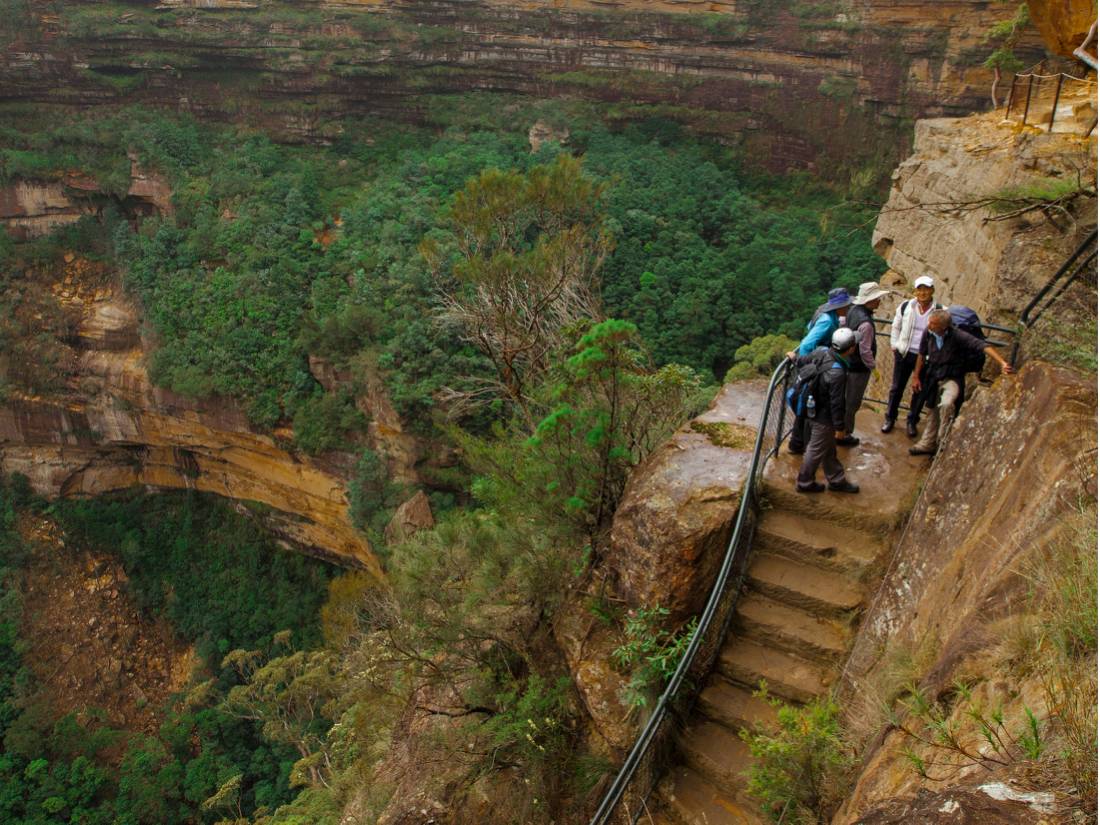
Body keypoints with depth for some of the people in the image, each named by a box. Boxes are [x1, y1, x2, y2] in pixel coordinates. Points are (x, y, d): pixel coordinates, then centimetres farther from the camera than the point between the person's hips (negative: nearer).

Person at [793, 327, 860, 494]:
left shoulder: (822, 352, -12)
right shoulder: (837, 373, -33)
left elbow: (802, 361, 9)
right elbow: (836, 403, -25)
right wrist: (840, 426, -14)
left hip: (813, 409, 9)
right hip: (823, 417, -9)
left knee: (829, 449, 22)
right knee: (817, 451, 12)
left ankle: (837, 480, 38)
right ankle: (804, 483, 30)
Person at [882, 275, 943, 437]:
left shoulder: (940, 311, -10)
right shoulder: (905, 306, -4)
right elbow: (895, 327, 10)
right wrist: (894, 344, 4)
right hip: (904, 353, 1)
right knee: (897, 387, 11)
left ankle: (912, 421, 27)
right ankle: (890, 418, 26)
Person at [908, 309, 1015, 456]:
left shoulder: (958, 336, -21)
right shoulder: (928, 334, -8)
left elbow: (983, 346, -30)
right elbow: (922, 355, 8)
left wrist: (1003, 363, -42)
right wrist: (916, 376, 12)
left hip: (951, 379, -5)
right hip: (933, 378, 5)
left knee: (946, 404, -31)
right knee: (933, 411, 18)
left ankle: (943, 442, -14)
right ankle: (927, 443, 35)